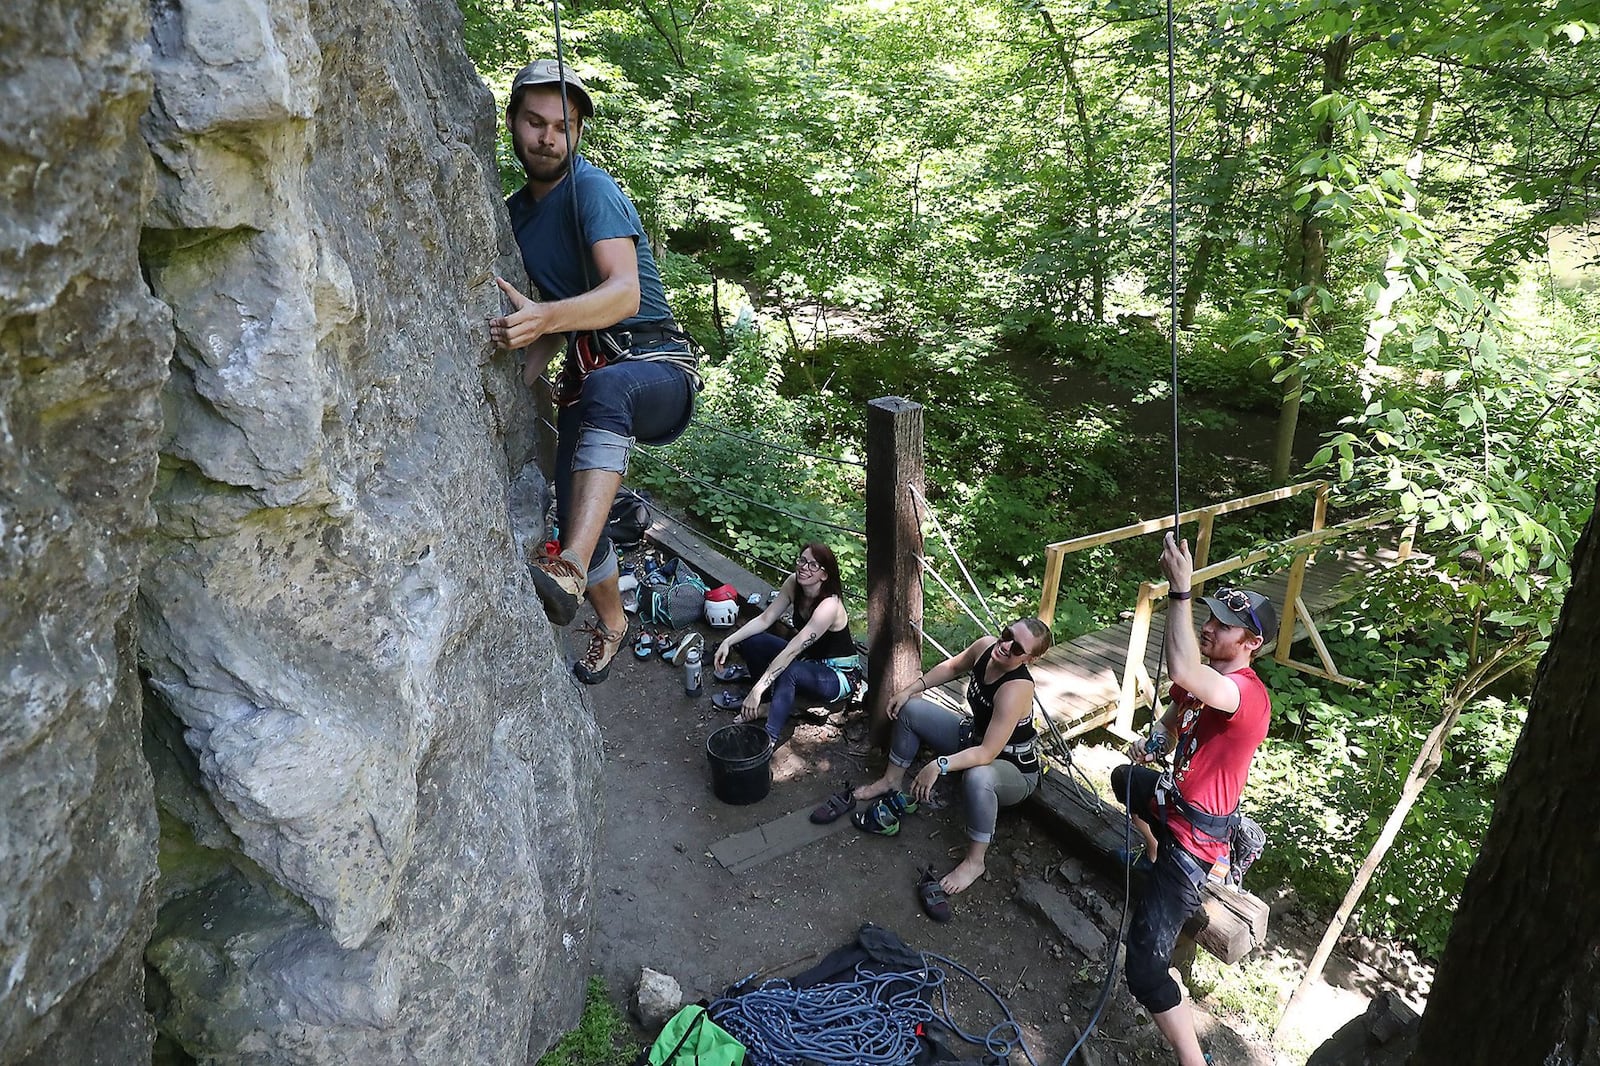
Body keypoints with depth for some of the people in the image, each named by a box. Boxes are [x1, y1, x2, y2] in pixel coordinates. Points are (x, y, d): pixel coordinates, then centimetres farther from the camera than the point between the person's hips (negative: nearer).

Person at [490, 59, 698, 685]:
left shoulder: (592, 189, -13)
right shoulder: (516, 212, 13)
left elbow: (624, 293, -29)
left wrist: (546, 317, -47)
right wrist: (518, 386, 4)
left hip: (655, 367, -7)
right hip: (584, 377, 8)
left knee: (605, 388, -42)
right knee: (574, 519, 5)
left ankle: (572, 571, -52)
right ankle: (611, 622, 33)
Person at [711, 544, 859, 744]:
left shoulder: (829, 606, -32)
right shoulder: (794, 583, -11)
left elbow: (791, 651, -37)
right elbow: (765, 619, -6)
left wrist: (758, 689, -40)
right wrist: (728, 642, -18)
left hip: (837, 675, -8)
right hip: (807, 658, 8)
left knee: (788, 672, -40)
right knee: (748, 640, -8)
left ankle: (769, 738, -40)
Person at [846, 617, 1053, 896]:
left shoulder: (1016, 688, -37)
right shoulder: (985, 646, -16)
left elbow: (987, 753, -39)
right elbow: (952, 667, 7)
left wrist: (939, 766, -46)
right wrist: (911, 689, -2)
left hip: (1015, 771, -8)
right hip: (974, 738, 8)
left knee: (977, 777, -42)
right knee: (910, 709, 1)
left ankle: (974, 862, -20)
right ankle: (891, 782, 22)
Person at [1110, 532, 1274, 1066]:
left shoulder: (1247, 694, -31)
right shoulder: (1206, 674, -2)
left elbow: (1183, 673, -52)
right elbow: (1174, 719, 16)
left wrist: (1180, 589, -47)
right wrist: (1154, 743, -3)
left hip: (1195, 837, -10)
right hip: (1175, 800, 10)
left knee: (1145, 970, -17)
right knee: (1125, 778, 42)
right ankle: (1155, 858, 64)